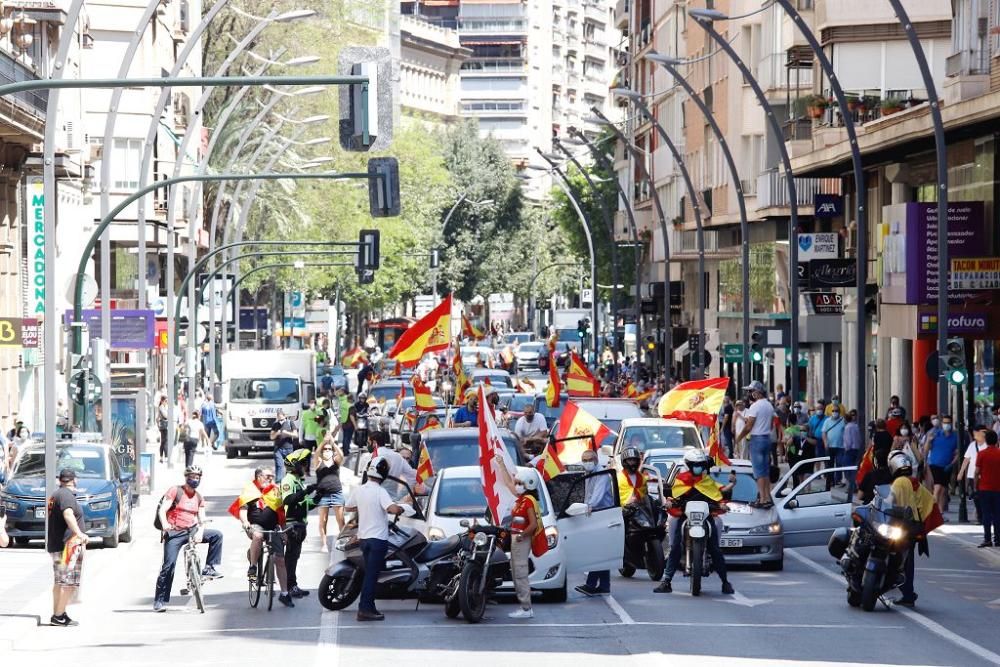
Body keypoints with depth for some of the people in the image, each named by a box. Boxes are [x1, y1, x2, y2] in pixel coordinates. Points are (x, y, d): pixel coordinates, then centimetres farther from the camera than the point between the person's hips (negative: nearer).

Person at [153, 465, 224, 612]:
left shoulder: (199, 498, 11)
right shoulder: (175, 491, -4)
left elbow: (202, 519, 3)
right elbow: (162, 510, -13)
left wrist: (200, 532, -19)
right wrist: (165, 524, -34)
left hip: (191, 531, 5)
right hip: (174, 533, -5)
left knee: (216, 535, -11)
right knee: (169, 565, -11)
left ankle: (209, 568, -5)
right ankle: (159, 601, -6)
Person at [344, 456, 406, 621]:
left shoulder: (358, 490, 3)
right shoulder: (380, 492, -16)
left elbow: (348, 508, 16)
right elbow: (393, 509, -30)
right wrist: (401, 508, -9)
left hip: (363, 538, 7)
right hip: (378, 538, -7)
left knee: (369, 573, 15)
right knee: (372, 575, -5)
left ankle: (368, 607, 18)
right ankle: (365, 609, -8)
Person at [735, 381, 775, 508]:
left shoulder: (755, 406, -15)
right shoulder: (770, 406, 11)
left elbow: (749, 426, -15)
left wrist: (738, 438, -3)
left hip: (757, 439, -8)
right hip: (767, 438, 8)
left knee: (759, 471, -5)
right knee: (766, 471, 12)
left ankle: (762, 499, -6)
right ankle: (768, 498, 13)